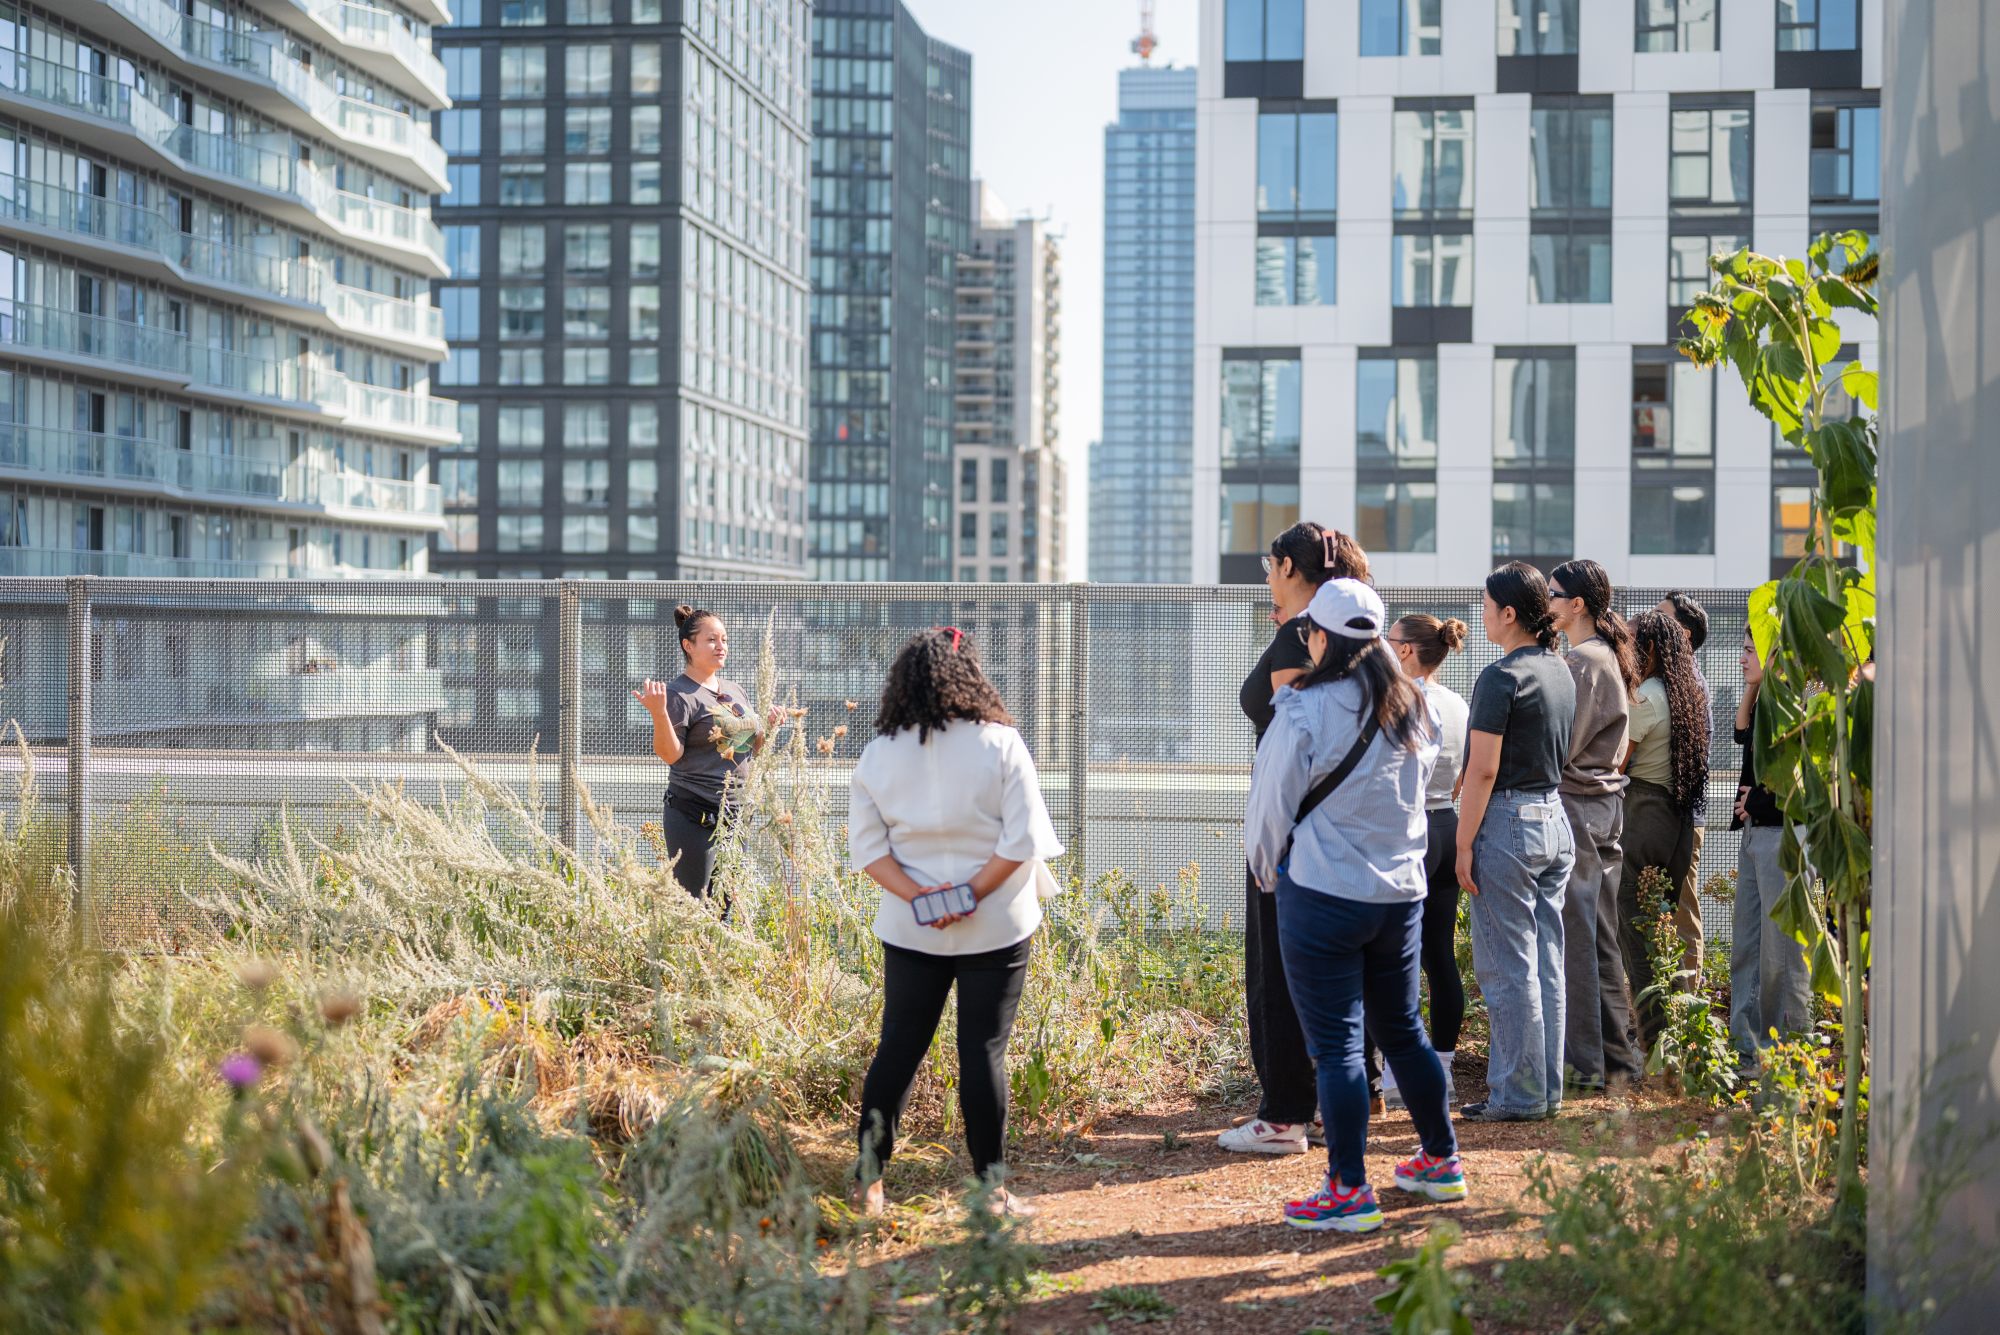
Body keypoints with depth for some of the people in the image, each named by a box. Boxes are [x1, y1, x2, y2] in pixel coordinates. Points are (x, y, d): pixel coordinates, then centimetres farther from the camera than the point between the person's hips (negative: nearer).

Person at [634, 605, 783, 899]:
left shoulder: (737, 692, 15)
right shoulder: (679, 693, -8)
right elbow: (670, 754, -15)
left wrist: (768, 727, 6)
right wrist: (658, 713, -28)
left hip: (736, 813, 7)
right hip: (694, 816, -7)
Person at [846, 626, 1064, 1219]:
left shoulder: (879, 753, 1)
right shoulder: (999, 743, -7)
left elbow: (865, 843, -2)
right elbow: (1023, 839, -12)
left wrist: (915, 893, -9)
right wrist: (974, 892, -11)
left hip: (908, 927, 3)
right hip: (995, 927, -2)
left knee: (899, 1046, 11)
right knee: (983, 1052, 2)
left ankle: (867, 1181, 13)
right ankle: (991, 1189, 7)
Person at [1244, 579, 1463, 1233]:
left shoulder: (1304, 712, -14)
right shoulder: (1415, 707, 5)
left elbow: (1271, 807, -6)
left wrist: (1268, 872, 11)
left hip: (1322, 896, -6)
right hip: (1401, 892, 6)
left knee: (1336, 1043, -1)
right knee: (1403, 1029, 19)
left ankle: (1349, 1191, 2)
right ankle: (1442, 1161, 29)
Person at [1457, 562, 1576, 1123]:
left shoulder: (1501, 677, -15)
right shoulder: (1561, 671, 11)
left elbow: (1483, 770, -17)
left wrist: (1463, 844, -12)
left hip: (1508, 823, -9)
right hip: (1556, 820, 9)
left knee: (1507, 967, -2)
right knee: (1546, 962, 12)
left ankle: (1518, 1094, 2)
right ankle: (1546, 1088, 17)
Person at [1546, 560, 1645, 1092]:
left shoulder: (1583, 660, -14)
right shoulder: (1608, 657, 16)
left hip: (1574, 804, -10)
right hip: (1605, 803, 10)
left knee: (1573, 934, -5)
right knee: (1600, 936, 13)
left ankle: (1583, 1061, -2)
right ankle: (1618, 1054, 18)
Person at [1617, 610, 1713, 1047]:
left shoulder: (1645, 698, -12)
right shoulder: (1688, 695, 14)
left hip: (1641, 818, -9)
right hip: (1679, 819, 9)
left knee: (1635, 932, -5)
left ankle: (1656, 1039, -4)